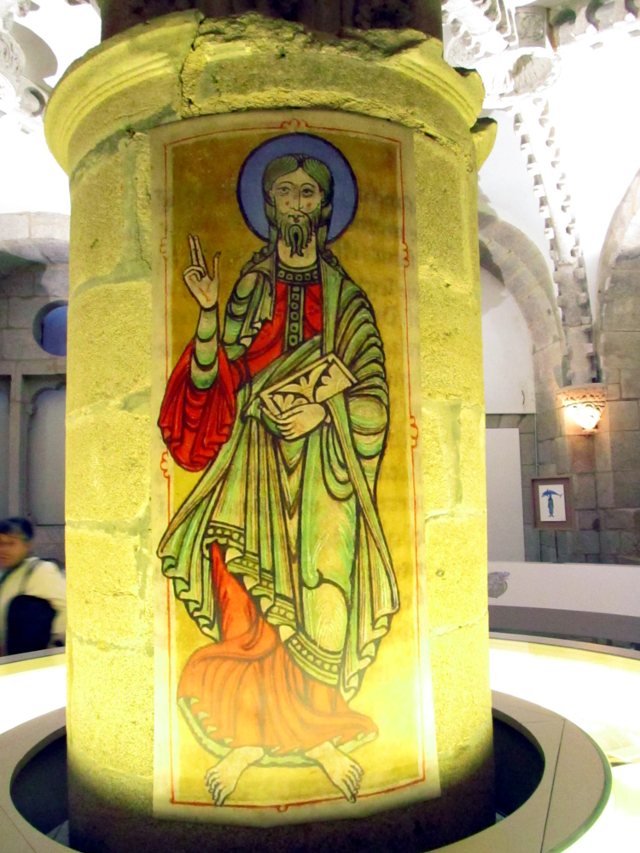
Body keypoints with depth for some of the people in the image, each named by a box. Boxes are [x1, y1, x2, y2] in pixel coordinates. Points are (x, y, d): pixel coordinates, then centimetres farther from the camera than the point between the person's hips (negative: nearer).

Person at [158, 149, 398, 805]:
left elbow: (373, 389, 2)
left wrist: (322, 410, -14)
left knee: (320, 590, -3)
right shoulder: (250, 288, 10)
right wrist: (207, 309, -12)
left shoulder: (345, 294, 8)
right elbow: (208, 379, 0)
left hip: (326, 459, 0)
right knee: (255, 593, -4)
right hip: (257, 457, 1)